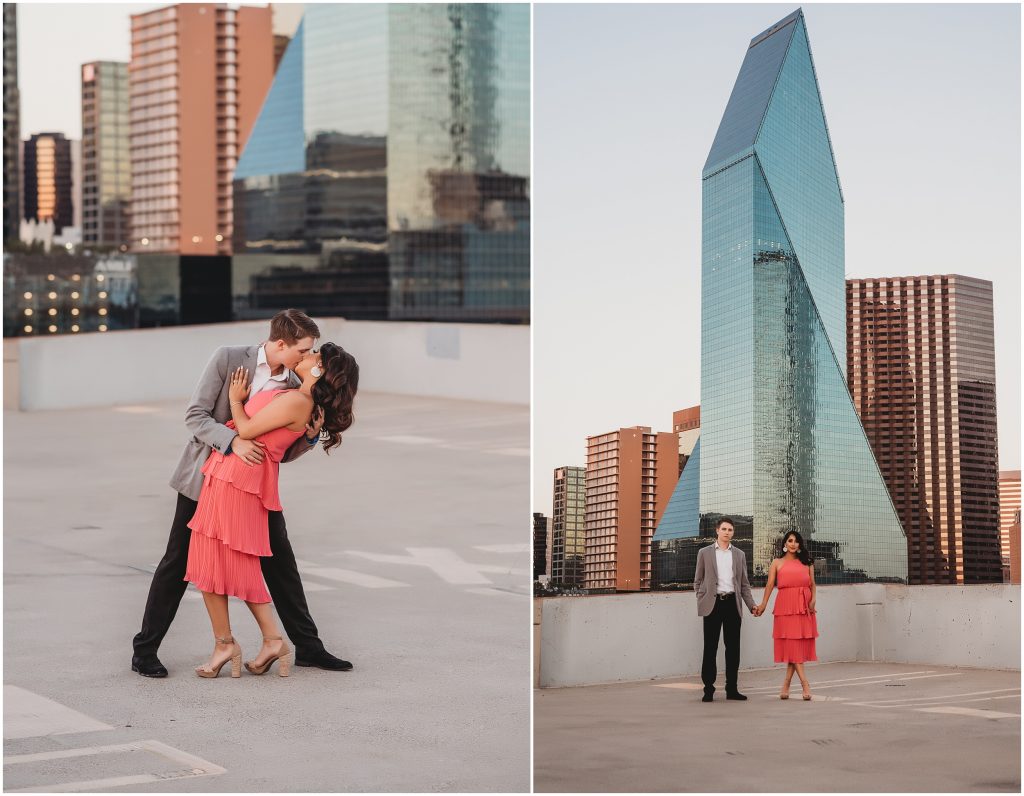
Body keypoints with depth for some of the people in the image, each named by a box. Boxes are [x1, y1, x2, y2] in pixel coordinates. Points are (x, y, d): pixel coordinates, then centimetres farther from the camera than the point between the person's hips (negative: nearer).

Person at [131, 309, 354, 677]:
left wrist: (310, 436, -16)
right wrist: (233, 440, -29)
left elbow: (283, 453, 4)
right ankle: (145, 650, 8)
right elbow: (195, 415, -15)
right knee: (178, 562, 0)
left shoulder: (293, 387, -1)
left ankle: (308, 646, 15)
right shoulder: (228, 358, -13)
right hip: (206, 477, -4)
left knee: (281, 562, 5)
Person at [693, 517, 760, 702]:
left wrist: (752, 605, 5)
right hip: (713, 604, -2)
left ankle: (732, 689, 9)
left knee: (733, 647, 3)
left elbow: (744, 584, 15)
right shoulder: (705, 553, 8)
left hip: (733, 603, 3)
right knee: (710, 647, -2)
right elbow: (698, 581, 10)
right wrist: (701, 601, -2)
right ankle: (708, 690, 1)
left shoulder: (739, 555, 15)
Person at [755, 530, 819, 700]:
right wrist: (764, 603, -14)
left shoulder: (806, 563, 16)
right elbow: (770, 584, 0)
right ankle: (804, 682, -15)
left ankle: (786, 684, 4)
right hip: (786, 606, -2)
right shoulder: (777, 563, 11)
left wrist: (813, 600, -8)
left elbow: (812, 584, 11)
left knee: (800, 643, -2)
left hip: (804, 607, 2)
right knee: (791, 642, -10)